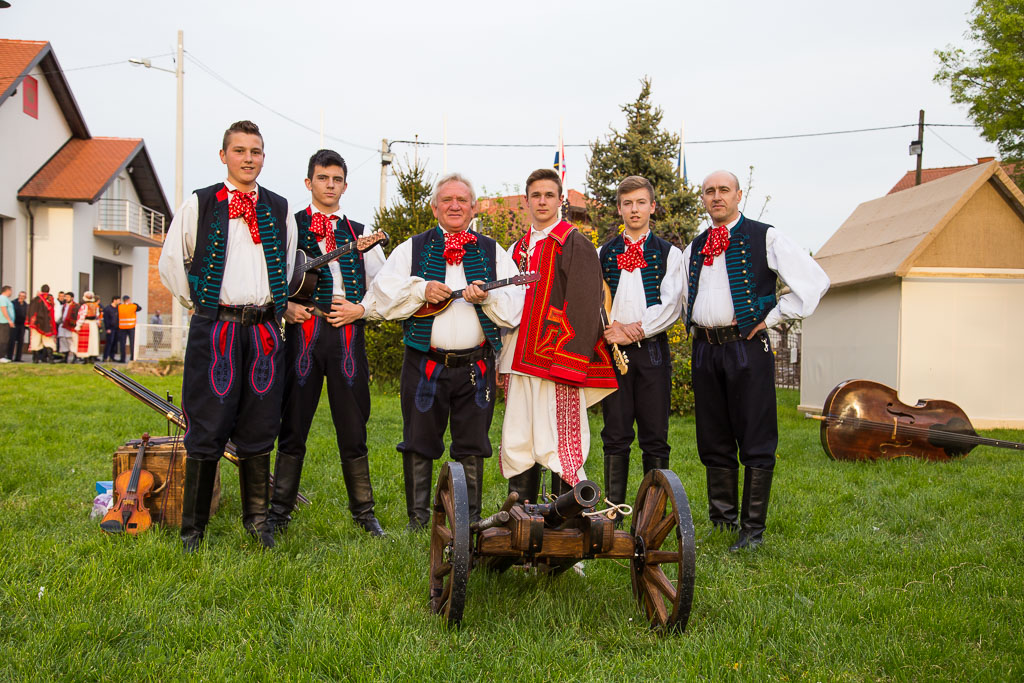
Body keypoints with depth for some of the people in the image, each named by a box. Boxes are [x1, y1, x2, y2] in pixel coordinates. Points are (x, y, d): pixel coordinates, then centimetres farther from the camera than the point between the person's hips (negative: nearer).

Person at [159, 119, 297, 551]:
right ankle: (193, 527, 10)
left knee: (258, 430, 7)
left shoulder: (279, 209, 12)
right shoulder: (198, 205, 4)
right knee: (207, 430, -2)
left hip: (264, 331, 3)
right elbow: (171, 264, 9)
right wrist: (198, 303, 9)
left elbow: (288, 266, 22)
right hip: (214, 330, -3)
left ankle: (257, 518, 20)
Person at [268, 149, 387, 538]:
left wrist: (360, 309, -1)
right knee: (293, 425, 1)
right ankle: (279, 511, 12)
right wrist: (285, 306, -9)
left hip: (348, 332, 2)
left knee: (353, 429, 5)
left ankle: (363, 512, 14)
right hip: (303, 329, -2)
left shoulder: (361, 234, 17)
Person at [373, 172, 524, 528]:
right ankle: (418, 519, 16)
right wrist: (421, 290, -13)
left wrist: (487, 297, -16)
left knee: (472, 447, 5)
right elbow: (384, 293, -1)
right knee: (419, 445, 3)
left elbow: (515, 305, 2)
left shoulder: (493, 253, 11)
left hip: (476, 364, 1)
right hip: (425, 364, 0)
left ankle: (470, 520, 17)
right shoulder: (412, 249, 9)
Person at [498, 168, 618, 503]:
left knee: (555, 446, -5)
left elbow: (584, 308, -9)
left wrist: (569, 363, -17)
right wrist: (504, 357, 15)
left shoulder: (575, 245, -3)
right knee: (516, 445, 8)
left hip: (556, 362, -7)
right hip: (520, 361, 7)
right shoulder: (519, 248, 18)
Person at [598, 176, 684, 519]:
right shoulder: (603, 253, 13)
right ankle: (614, 512, 9)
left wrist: (637, 329, -11)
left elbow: (671, 305, -2)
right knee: (615, 435, 3)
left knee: (655, 436, 0)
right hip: (612, 349, 1)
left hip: (652, 348, -1)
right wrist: (613, 329, -10)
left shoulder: (669, 254, 9)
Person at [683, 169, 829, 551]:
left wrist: (772, 318, -7)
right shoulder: (694, 248, 16)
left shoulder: (765, 238, -1)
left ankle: (753, 529, 3)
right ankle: (721, 520, 20)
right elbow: (683, 295, 31)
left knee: (755, 441, -3)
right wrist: (695, 326, 14)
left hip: (747, 346, -5)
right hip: (704, 348, 6)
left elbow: (815, 281, -5)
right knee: (713, 441, 10)